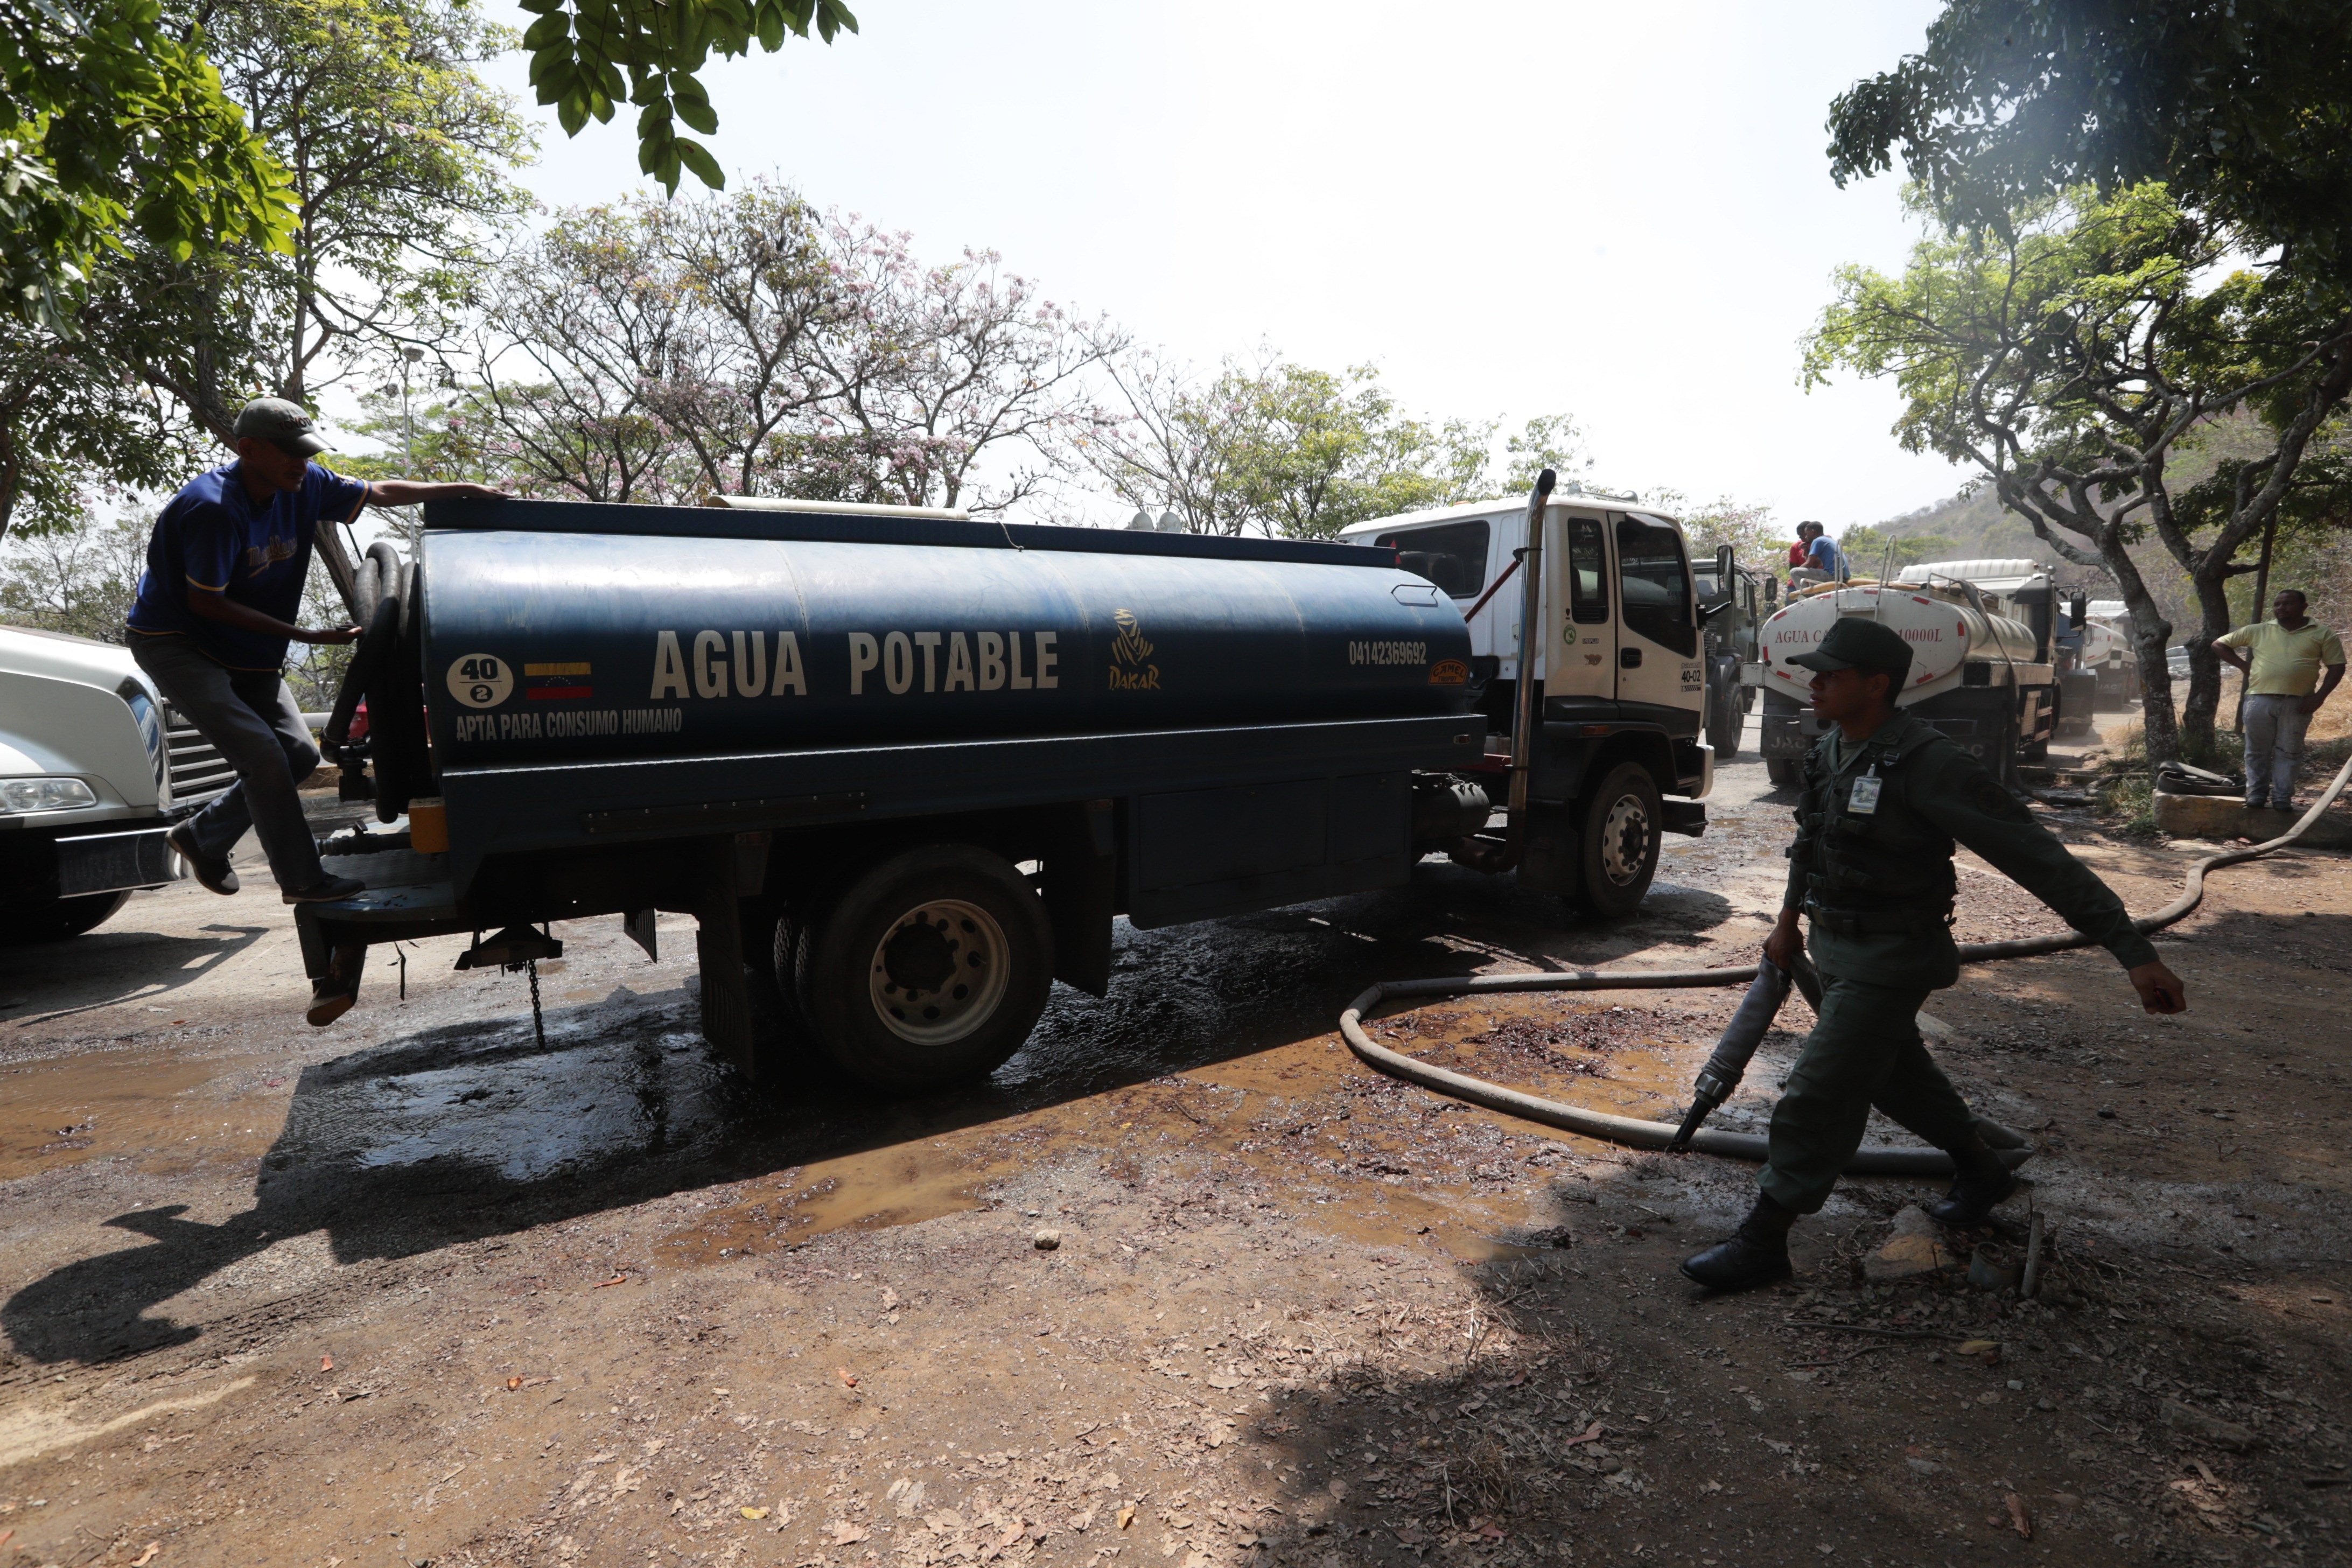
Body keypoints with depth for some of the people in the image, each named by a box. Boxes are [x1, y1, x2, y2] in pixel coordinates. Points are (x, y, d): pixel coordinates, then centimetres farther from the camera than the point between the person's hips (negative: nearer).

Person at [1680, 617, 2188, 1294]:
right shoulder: (1829, 749, 0)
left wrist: (2134, 952, -24)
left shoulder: (1928, 766, -24)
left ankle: (1762, 1242, 6)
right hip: (1836, 945, 8)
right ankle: (1981, 1172, 50)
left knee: (1817, 1098, -5)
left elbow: (2037, 858, -24)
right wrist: (1788, 918, 22)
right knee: (1896, 1073, 26)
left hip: (1889, 959, -8)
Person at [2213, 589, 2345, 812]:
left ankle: (2282, 798, 10)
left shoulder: (2322, 635, 6)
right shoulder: (2258, 631, 9)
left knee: (2288, 752, 4)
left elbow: (2337, 667, 4)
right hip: (2260, 700, 1)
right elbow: (2219, 644, 16)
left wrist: (2319, 697, -6)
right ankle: (2257, 795, 14)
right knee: (2258, 751, 5)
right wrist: (2243, 665, 5)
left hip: (2297, 704, -1)